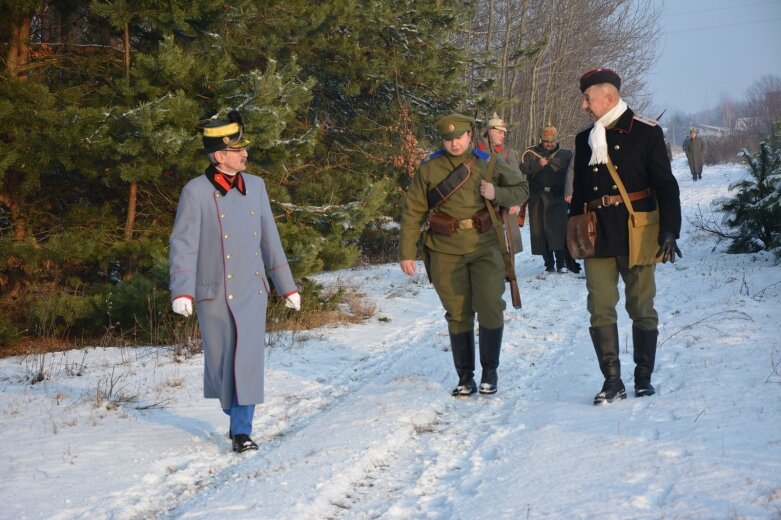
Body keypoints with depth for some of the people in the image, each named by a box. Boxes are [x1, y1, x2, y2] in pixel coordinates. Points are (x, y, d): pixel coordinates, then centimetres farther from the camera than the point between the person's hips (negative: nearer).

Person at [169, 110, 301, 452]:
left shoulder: (255, 186, 7)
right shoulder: (196, 192, -7)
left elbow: (270, 239, 13)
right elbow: (183, 244, -9)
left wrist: (287, 286, 14)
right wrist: (182, 292, -19)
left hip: (252, 292, 3)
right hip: (214, 294, -3)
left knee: (248, 360, -4)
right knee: (220, 361, 7)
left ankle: (241, 430, 3)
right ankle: (235, 413, 31)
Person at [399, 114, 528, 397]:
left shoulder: (488, 163, 2)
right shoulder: (429, 168, 1)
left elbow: (521, 189, 10)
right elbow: (412, 211, 3)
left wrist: (497, 194, -11)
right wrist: (406, 252, -1)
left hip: (485, 247, 0)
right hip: (445, 252, 1)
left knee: (490, 308, -8)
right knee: (458, 315, 6)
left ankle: (490, 370, 11)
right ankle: (465, 376, 17)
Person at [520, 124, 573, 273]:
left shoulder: (565, 154, 10)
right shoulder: (531, 152, 10)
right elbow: (523, 167, -6)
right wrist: (537, 164, -20)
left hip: (557, 197, -1)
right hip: (537, 198, 1)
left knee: (559, 228, -11)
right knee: (540, 229, 2)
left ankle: (561, 262, -10)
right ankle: (549, 263, 10)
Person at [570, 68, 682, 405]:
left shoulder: (646, 133, -3)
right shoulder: (584, 140, 12)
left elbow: (666, 186, -4)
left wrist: (669, 231, -11)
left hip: (637, 237, -4)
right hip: (598, 238, 4)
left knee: (642, 308, 5)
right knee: (600, 309, -2)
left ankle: (644, 377, 17)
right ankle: (612, 381, 3)